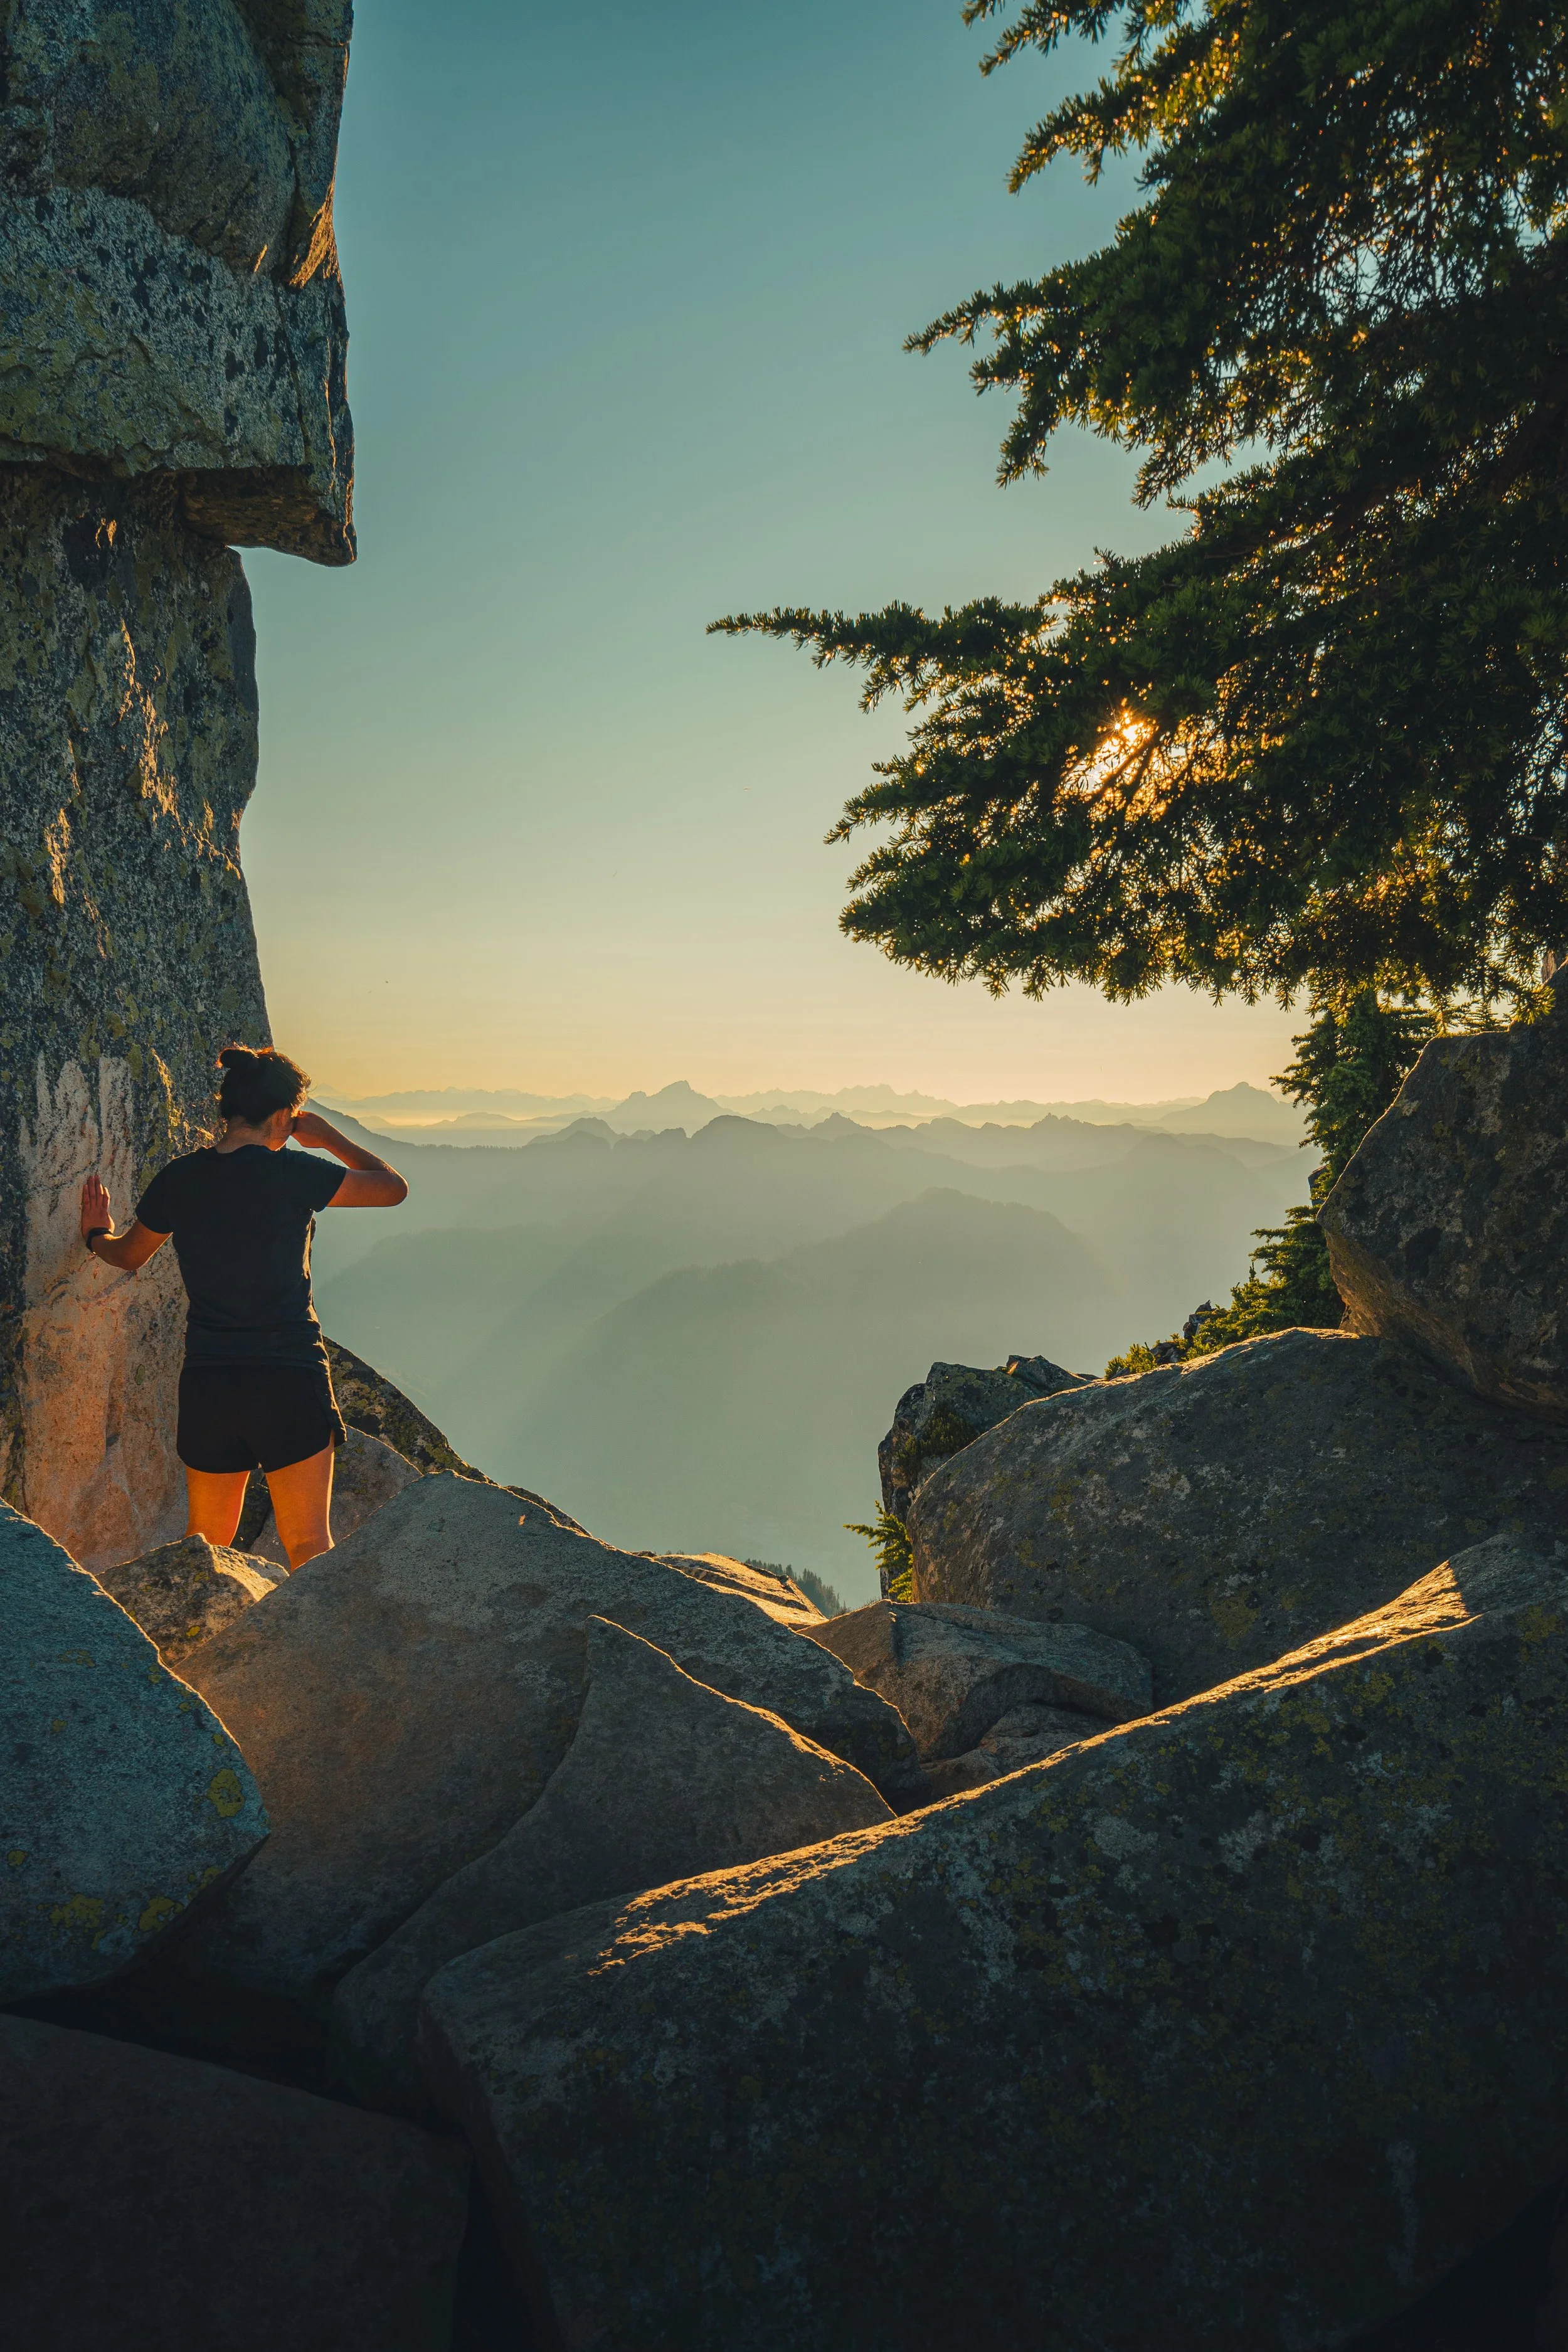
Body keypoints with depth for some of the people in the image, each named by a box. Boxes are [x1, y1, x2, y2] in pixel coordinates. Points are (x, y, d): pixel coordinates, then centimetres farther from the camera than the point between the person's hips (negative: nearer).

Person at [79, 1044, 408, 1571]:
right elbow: (393, 1187, 0)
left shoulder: (177, 1180, 1)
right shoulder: (292, 1173, -13)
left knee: (205, 1543, 19)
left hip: (206, 1381, 4)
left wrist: (96, 1234, 43)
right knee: (308, 1545, 2)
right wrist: (330, 1138, 12)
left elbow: (127, 1255, 20)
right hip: (289, 1377, -4)